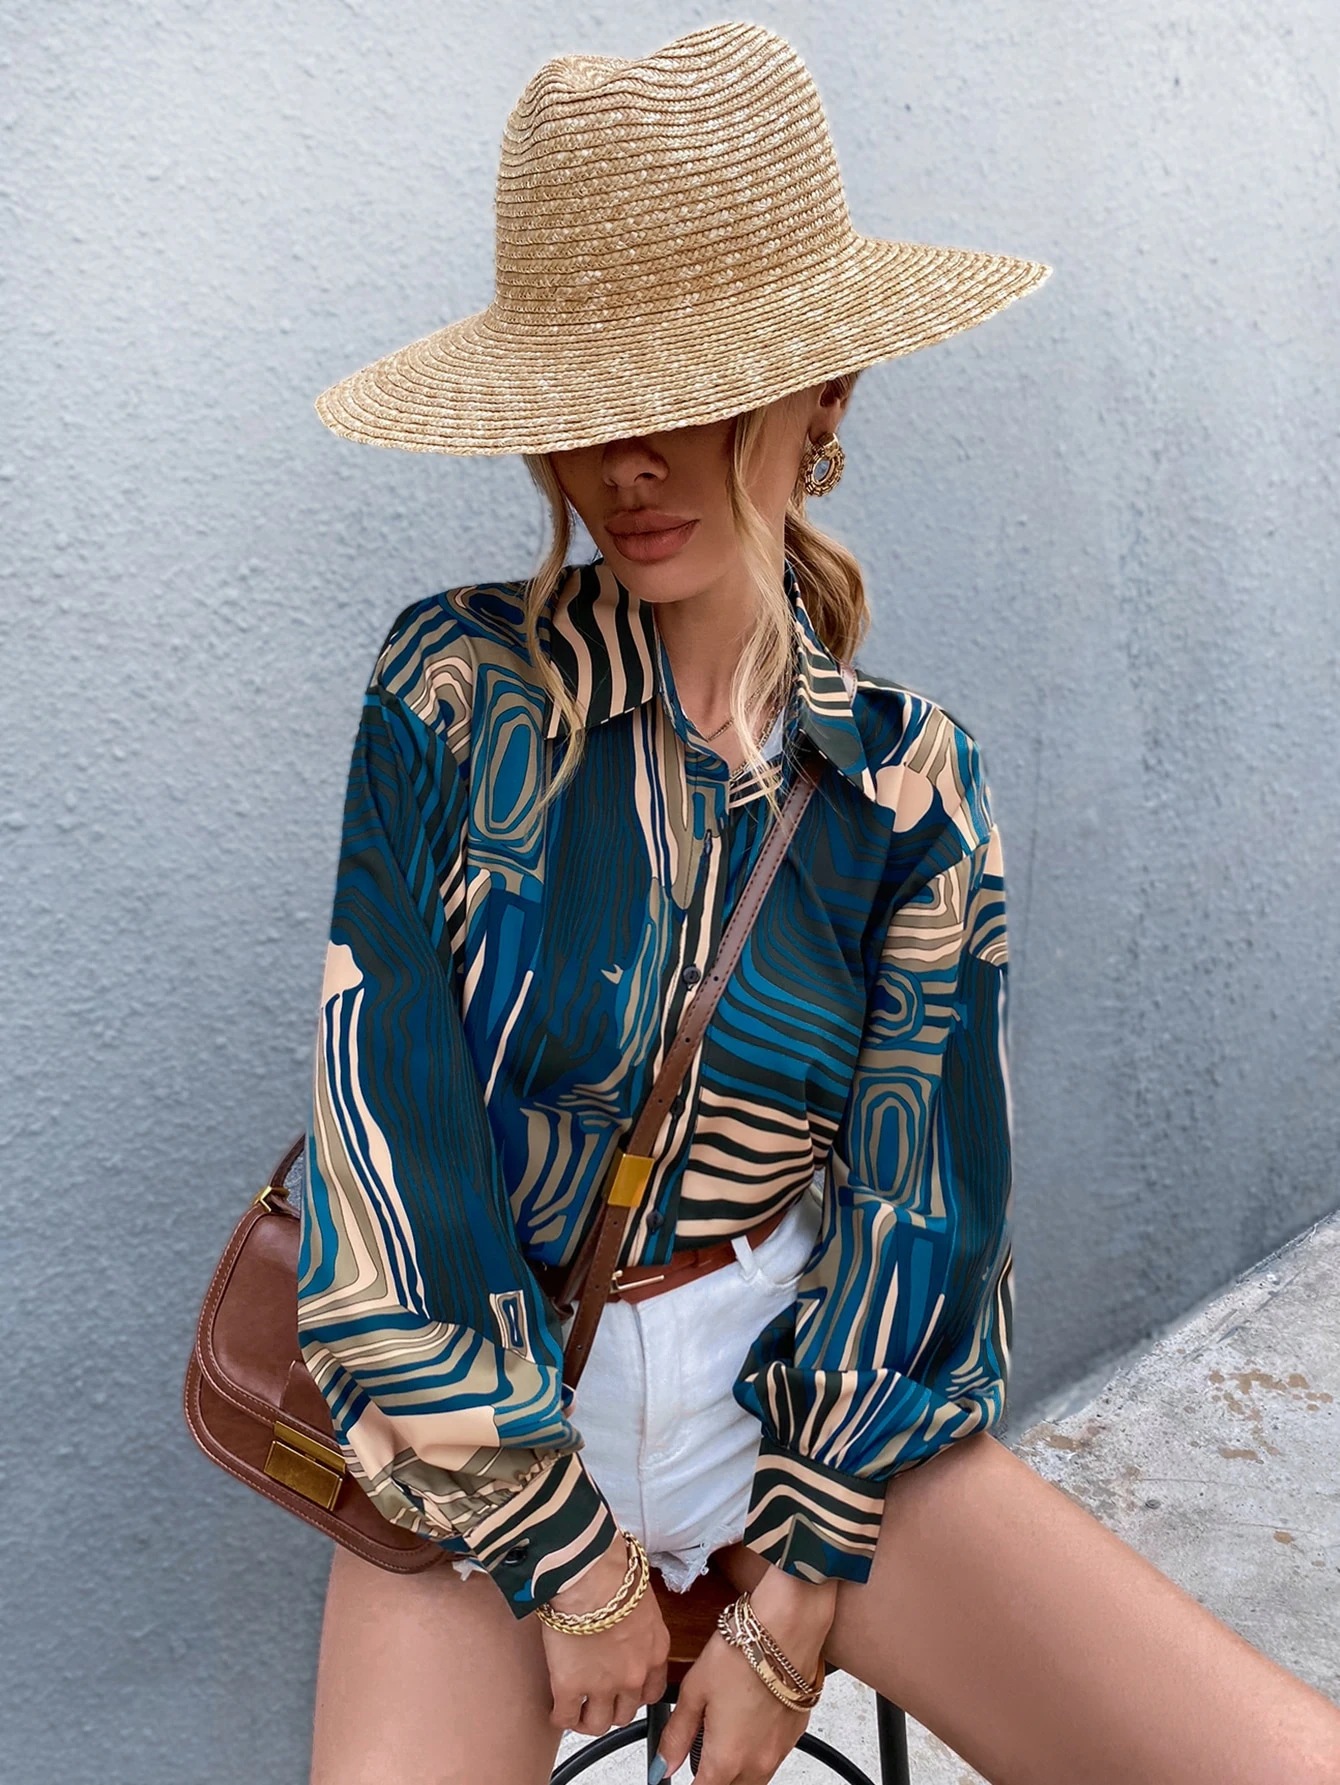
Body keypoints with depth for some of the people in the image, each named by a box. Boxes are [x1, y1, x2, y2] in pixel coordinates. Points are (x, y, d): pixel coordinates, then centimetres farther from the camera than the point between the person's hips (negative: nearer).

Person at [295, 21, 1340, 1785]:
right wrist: (568, 1559, -10)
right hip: (482, 1433, -1)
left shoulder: (909, 783, -4)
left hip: (794, 1398, 2)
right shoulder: (454, 691, -11)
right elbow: (392, 1131, -13)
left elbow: (917, 1208, -3)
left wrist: (793, 1601, -6)